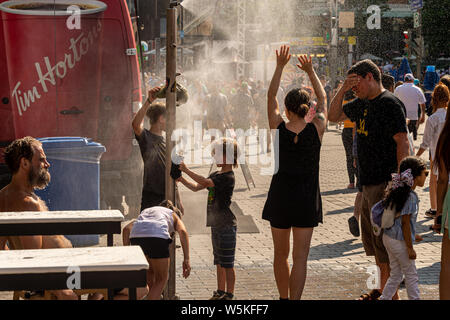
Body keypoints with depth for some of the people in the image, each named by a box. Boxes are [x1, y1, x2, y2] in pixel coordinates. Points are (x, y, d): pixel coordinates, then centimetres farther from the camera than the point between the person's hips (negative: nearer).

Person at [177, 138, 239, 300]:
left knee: (227, 262, -2)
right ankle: (220, 292, 24)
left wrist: (186, 170, -23)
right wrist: (182, 180, 1)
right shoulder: (215, 175, 12)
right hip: (216, 224, 9)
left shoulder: (228, 177, -16)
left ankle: (229, 294, 5)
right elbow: (196, 188, 16)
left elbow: (205, 182, -27)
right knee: (219, 261, 16)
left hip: (227, 225, -9)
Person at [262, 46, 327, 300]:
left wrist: (280, 66, 4)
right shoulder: (316, 129, -7)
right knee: (300, 257, -1)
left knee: (281, 254, 16)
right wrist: (310, 71, 14)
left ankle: (284, 298, 29)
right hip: (307, 199, -1)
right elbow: (323, 99, 9)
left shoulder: (279, 128, -7)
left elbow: (271, 97, 4)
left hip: (280, 198, 1)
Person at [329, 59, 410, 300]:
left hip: (385, 182, -9)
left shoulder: (390, 104, -14)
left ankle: (391, 295, 2)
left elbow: (403, 142, -18)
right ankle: (382, 289, 27)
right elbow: (334, 116, 22)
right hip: (368, 182, 9)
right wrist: (342, 90, 6)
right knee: (372, 240, 16)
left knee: (384, 242, -5)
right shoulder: (362, 104, 13)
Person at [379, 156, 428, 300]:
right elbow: (405, 223, -19)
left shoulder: (396, 191, 6)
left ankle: (384, 298, 19)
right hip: (399, 241, -8)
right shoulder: (411, 196, -19)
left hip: (388, 238, 8)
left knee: (396, 274, 16)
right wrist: (410, 248, -14)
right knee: (411, 275, 6)